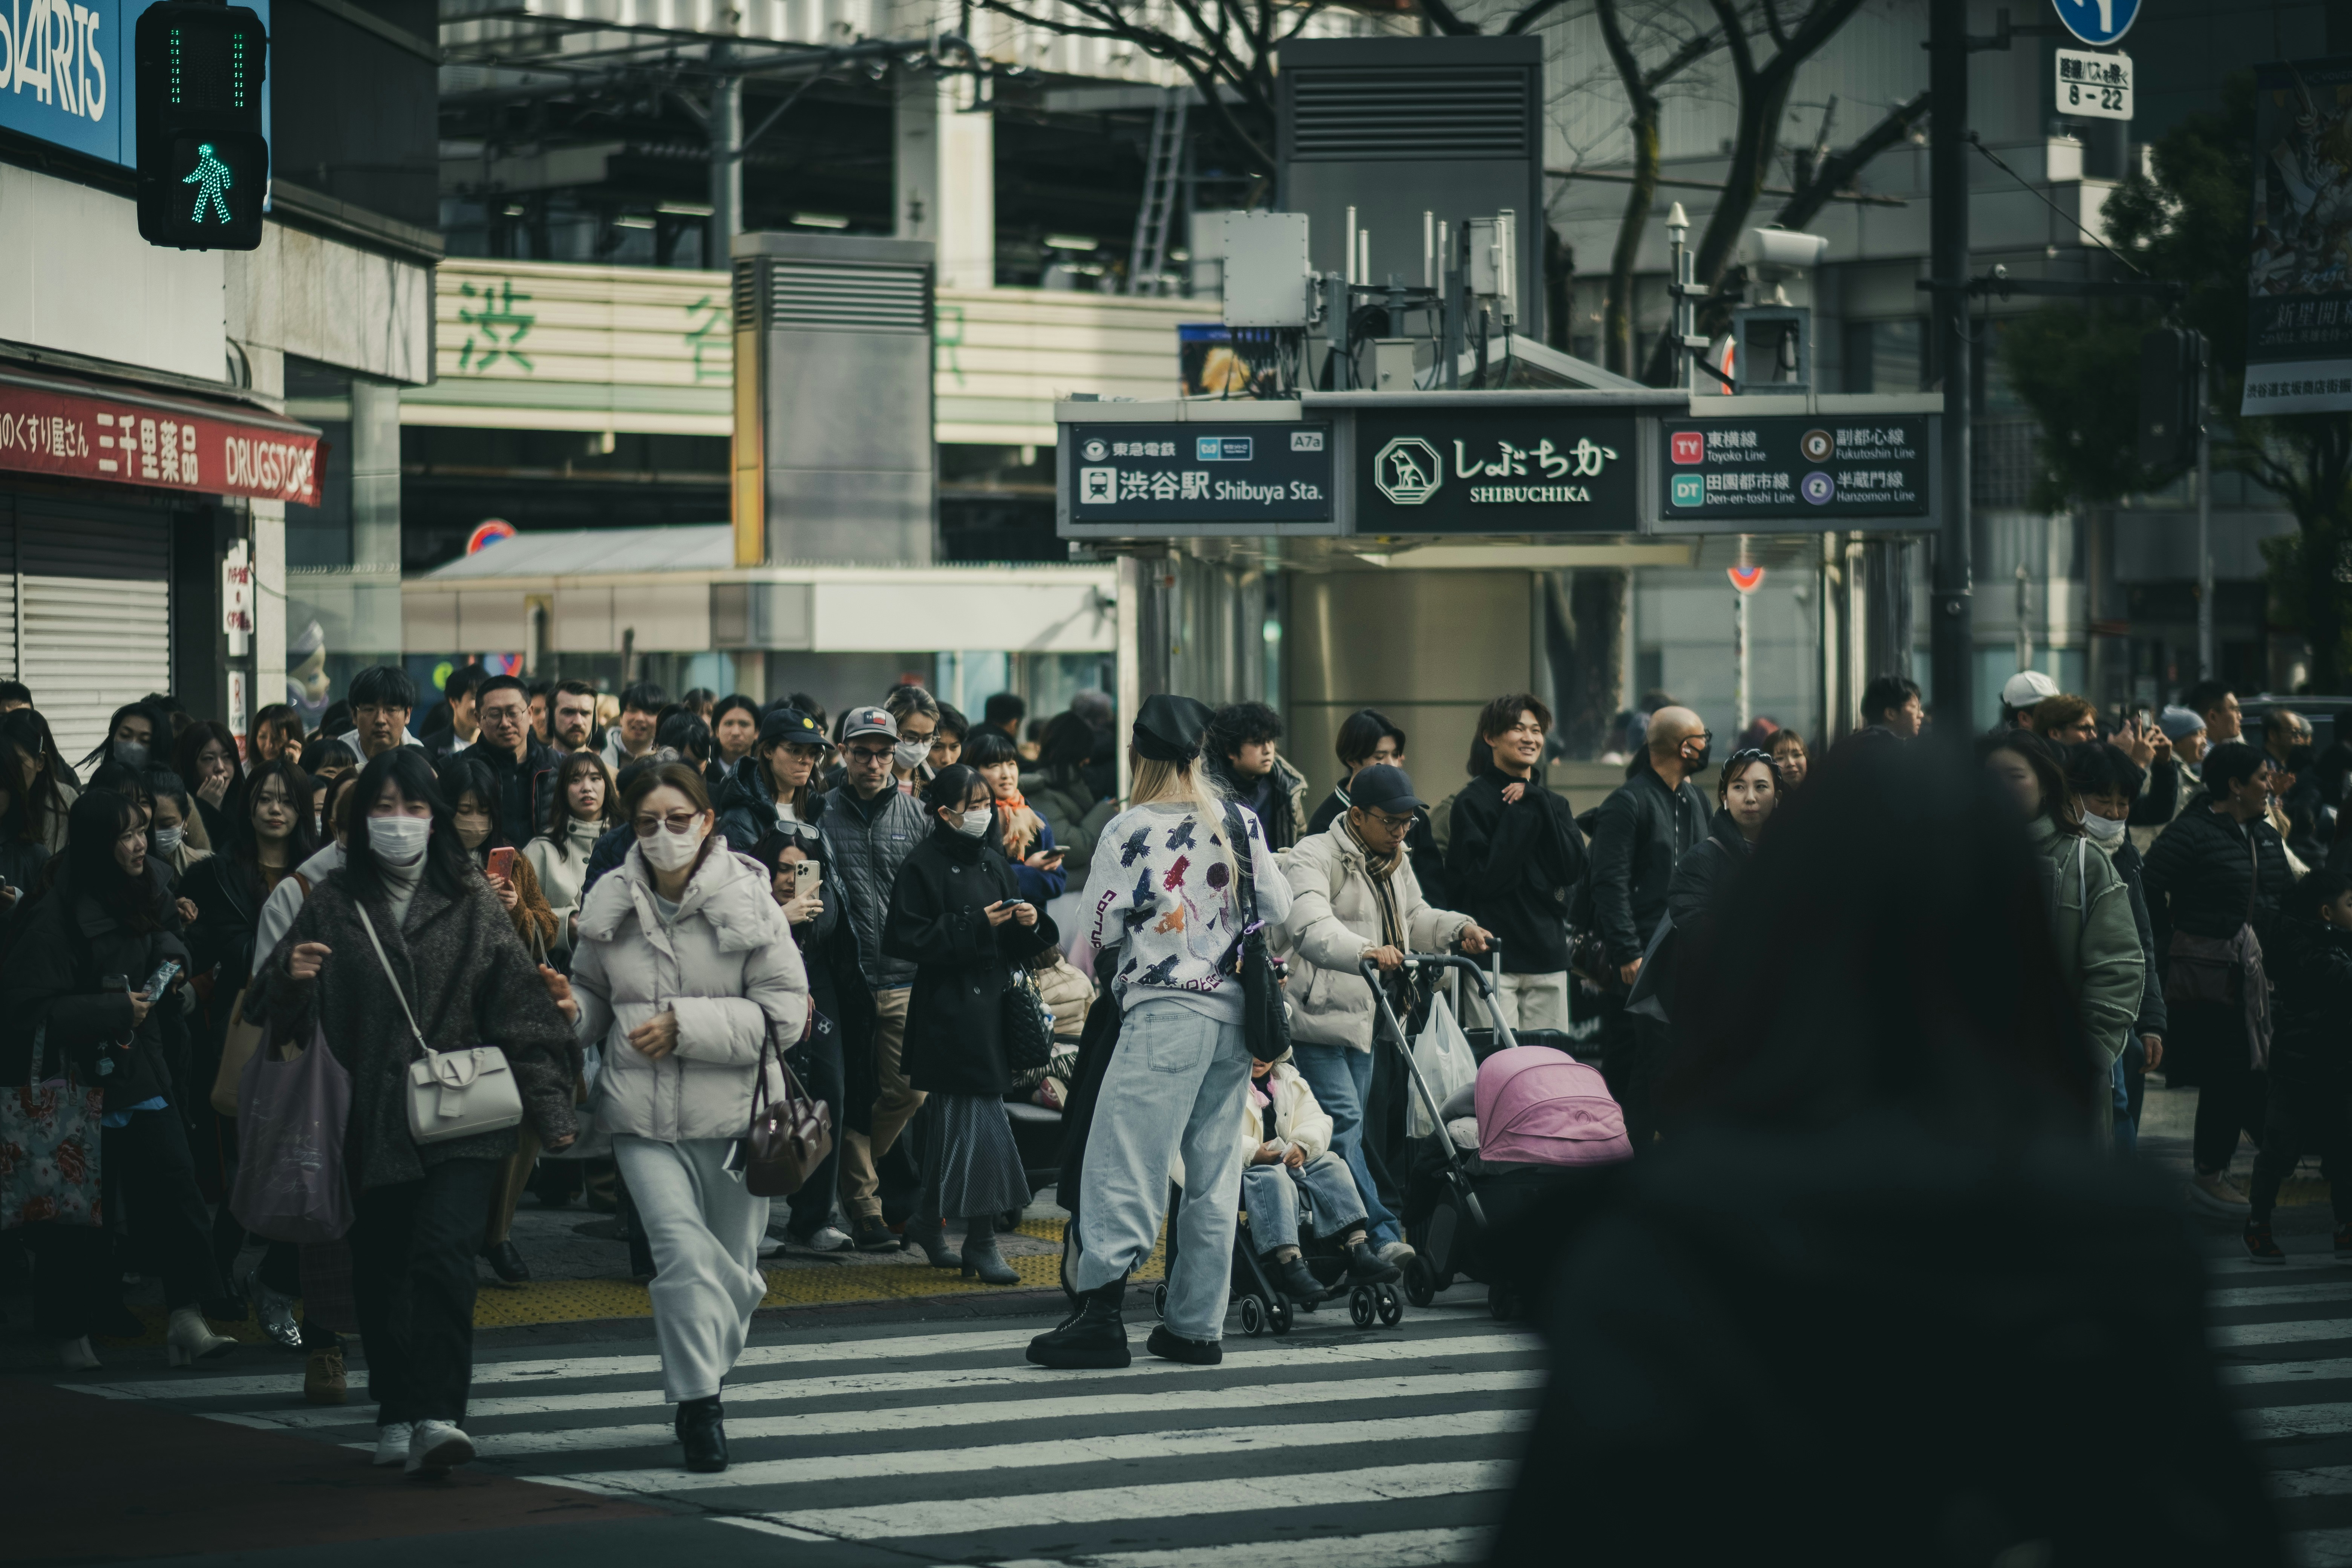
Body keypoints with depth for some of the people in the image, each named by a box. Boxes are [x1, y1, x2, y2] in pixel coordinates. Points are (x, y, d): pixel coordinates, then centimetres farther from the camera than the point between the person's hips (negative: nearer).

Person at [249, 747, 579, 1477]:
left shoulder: (471, 902, 6)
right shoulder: (332, 905, 8)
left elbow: (519, 1007, 3)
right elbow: (283, 1016, 7)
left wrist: (548, 1108, -3)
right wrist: (290, 977, -16)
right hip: (374, 1121, 2)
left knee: (443, 1253, -17)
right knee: (379, 1272, 6)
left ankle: (436, 1415, -20)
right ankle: (396, 1412, 21)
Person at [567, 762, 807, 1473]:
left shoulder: (748, 901, -5)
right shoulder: (611, 905, 3)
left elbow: (784, 1010, -8)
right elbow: (593, 994, 19)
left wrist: (687, 1026, -16)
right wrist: (569, 1012, -5)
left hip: (731, 1115, 0)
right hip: (643, 1117, 0)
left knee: (733, 1266, 11)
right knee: (684, 1249, -17)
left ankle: (700, 1378, 35)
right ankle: (699, 1405, -12)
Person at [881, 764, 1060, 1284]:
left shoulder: (993, 862, 13)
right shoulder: (924, 865, -8)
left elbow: (1016, 946, 18)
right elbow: (905, 939, -14)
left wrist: (1028, 923, -4)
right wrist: (973, 926, -18)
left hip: (990, 1003, 7)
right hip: (948, 1011, -7)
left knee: (951, 1122, 12)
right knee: (980, 1123, -9)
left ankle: (929, 1222, 25)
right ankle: (980, 1242, -4)